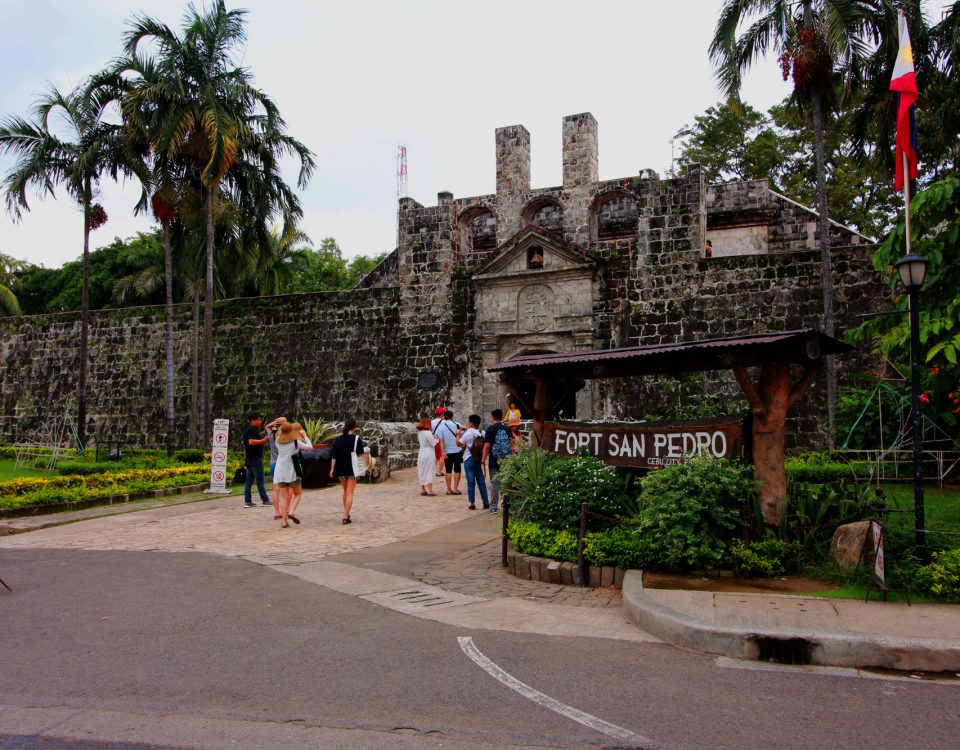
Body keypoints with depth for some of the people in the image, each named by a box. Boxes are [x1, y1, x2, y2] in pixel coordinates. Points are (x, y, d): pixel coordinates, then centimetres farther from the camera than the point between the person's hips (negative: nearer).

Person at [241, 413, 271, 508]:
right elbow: (251, 442, -27)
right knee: (260, 480, -5)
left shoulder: (247, 430, 19)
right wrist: (263, 440, -20)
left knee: (249, 481, 8)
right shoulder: (252, 430, -13)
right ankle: (265, 500, -1)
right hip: (255, 458, -10)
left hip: (249, 459, 10)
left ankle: (247, 501, 8)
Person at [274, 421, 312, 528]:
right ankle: (291, 512, -12)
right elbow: (309, 447, -4)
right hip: (292, 471, -3)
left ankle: (283, 521, 1)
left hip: (280, 471, 3)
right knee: (297, 494, 12)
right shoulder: (295, 442, -10)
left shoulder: (278, 442, 0)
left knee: (284, 497, 7)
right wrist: (305, 436, 9)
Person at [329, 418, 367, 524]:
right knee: (350, 493, 0)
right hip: (352, 469, -4)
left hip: (341, 470, 4)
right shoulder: (356, 439, -8)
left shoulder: (338, 439, 3)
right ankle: (346, 517, -7)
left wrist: (332, 469, 5)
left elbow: (333, 456, 2)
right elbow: (360, 454, -10)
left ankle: (346, 514, 31)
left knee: (345, 492, 21)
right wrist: (366, 451, 10)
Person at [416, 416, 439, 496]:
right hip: (429, 454, -7)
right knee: (429, 472, -2)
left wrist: (433, 438, 5)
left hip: (421, 454, 7)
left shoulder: (419, 433, 7)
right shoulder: (428, 433, -17)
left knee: (422, 472, 13)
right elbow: (434, 443, -13)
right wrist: (437, 439, 5)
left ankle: (422, 490, 18)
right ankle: (430, 491, -1)